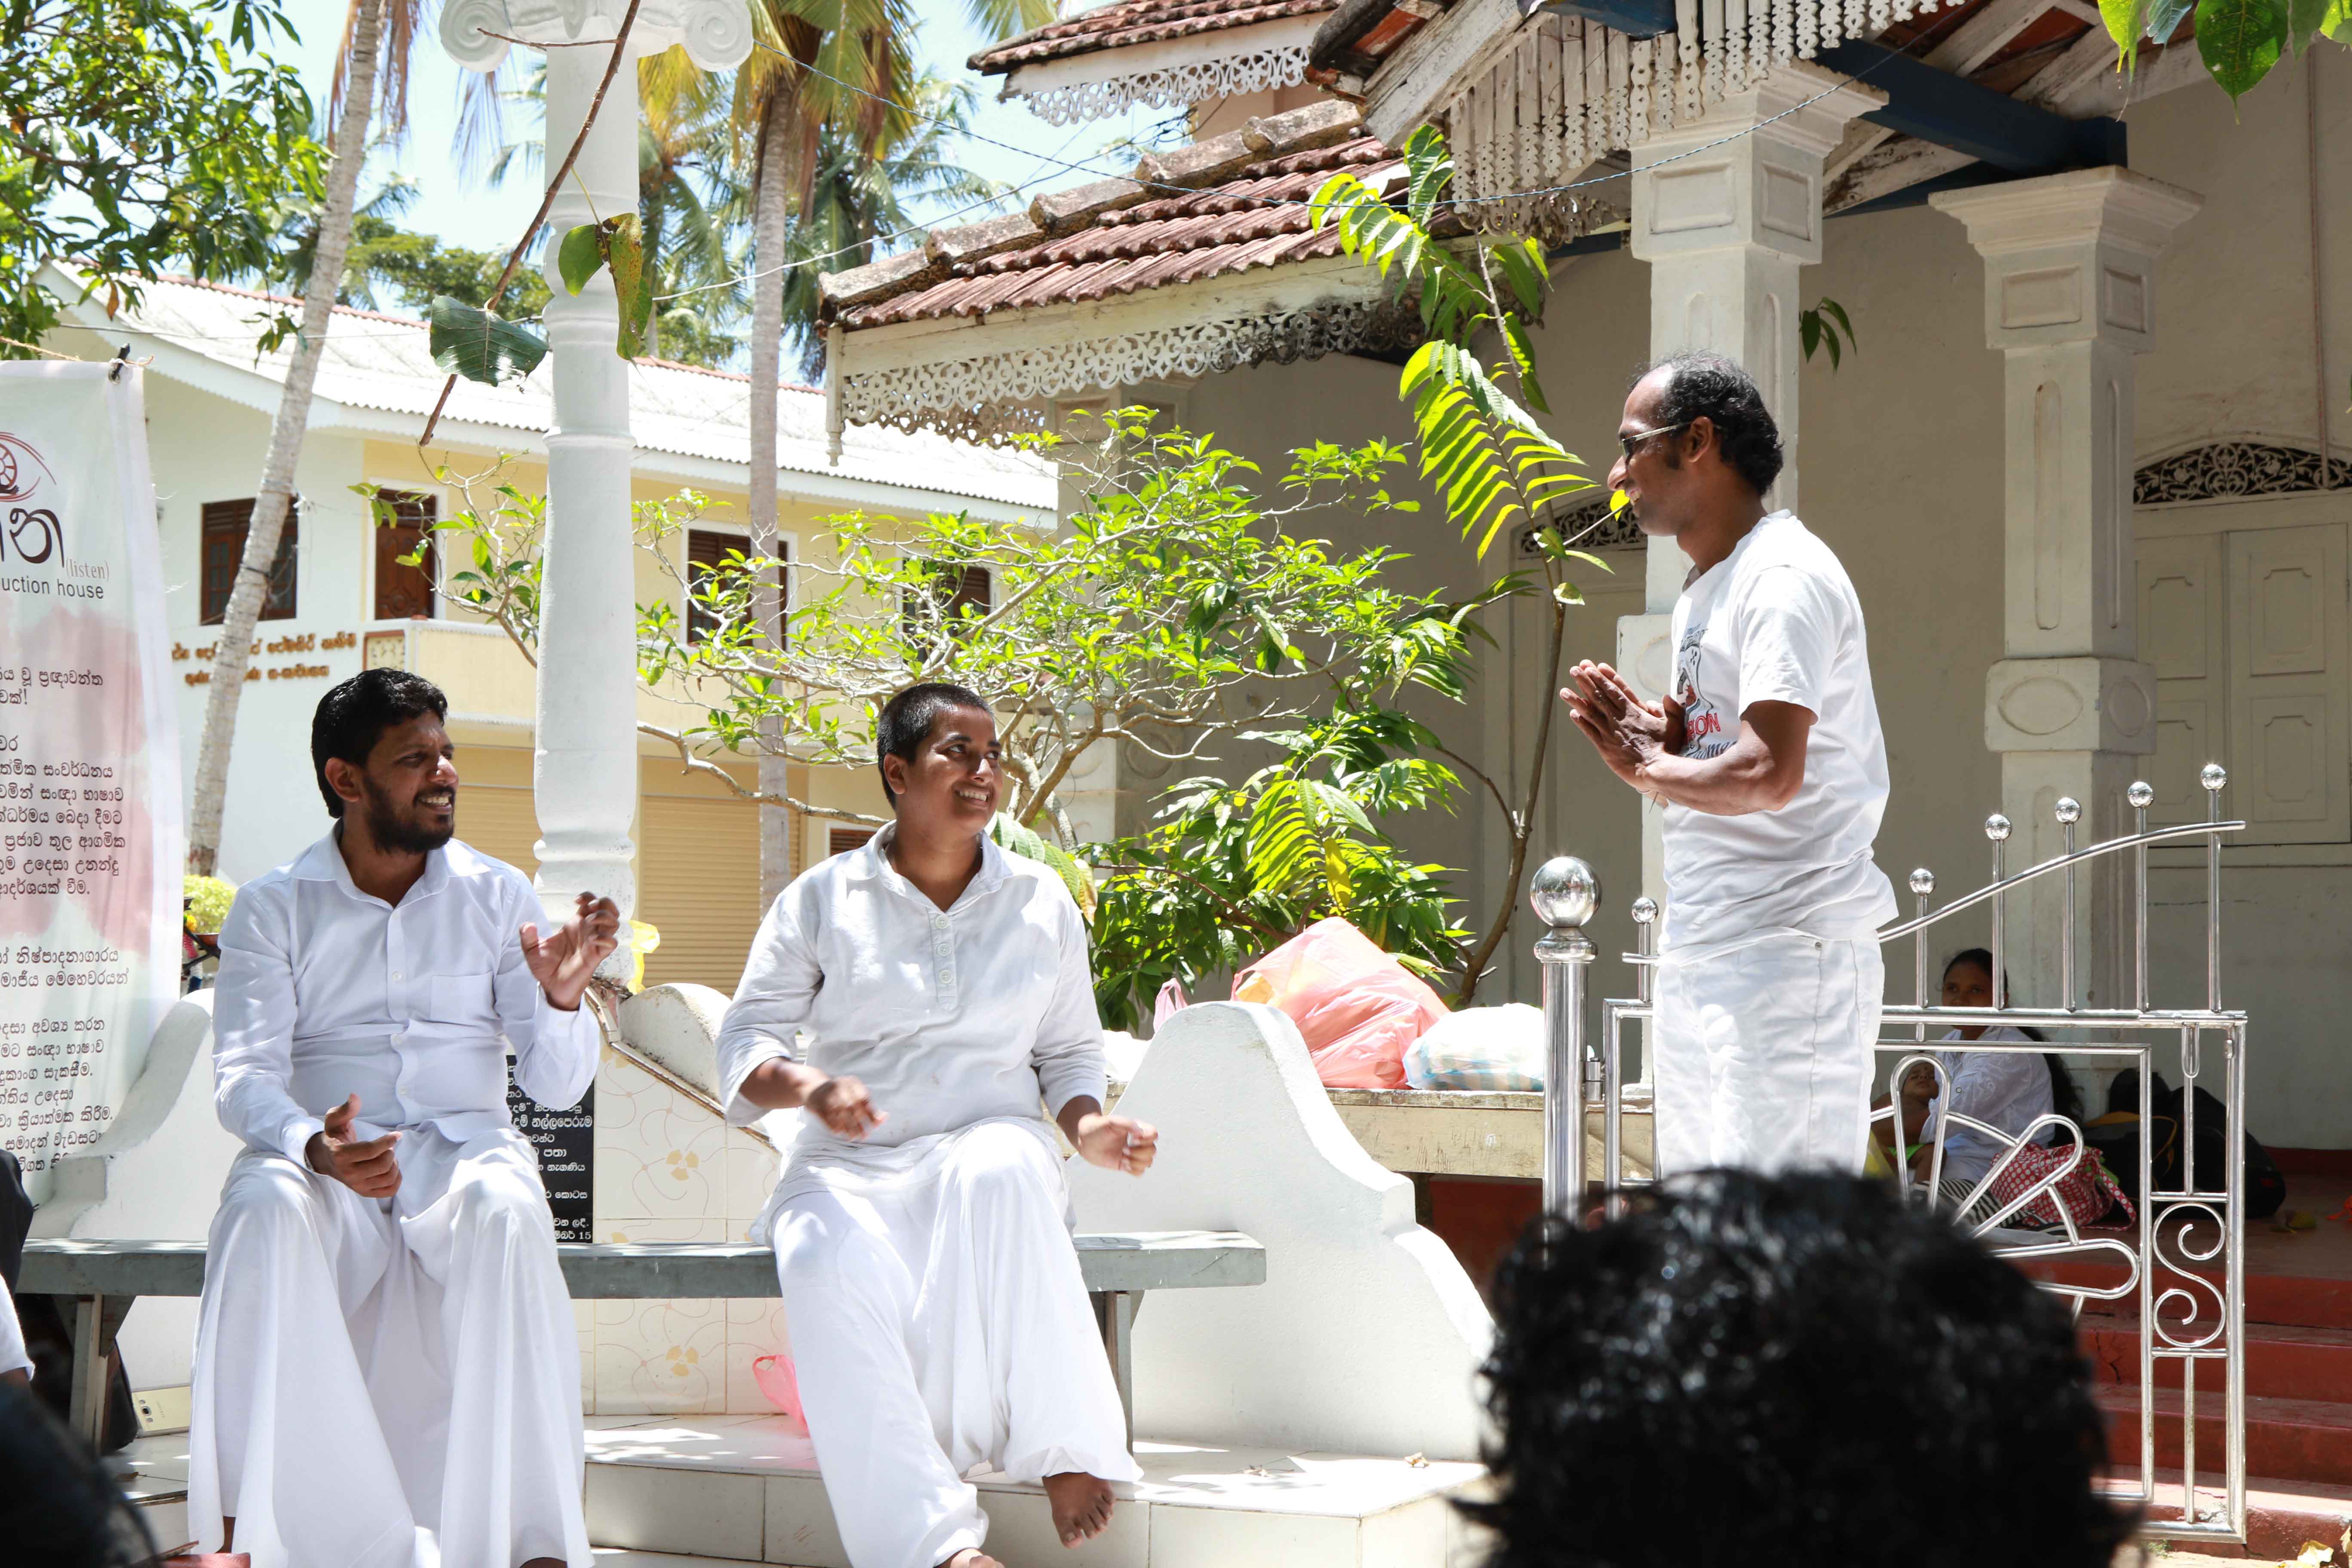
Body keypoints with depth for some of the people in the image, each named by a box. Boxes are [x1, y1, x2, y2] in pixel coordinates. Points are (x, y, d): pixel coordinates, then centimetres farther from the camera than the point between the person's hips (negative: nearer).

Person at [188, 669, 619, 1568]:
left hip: (462, 1147, 1)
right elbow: (244, 1075, -5)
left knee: (507, 1210, -35)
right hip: (321, 1162, 0)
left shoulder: (498, 896, 10)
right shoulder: (272, 908, 7)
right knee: (265, 1209, -35)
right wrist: (313, 1146, -27)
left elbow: (556, 1086, 6)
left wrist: (562, 998, -17)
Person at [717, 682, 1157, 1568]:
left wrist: (1089, 1127, -3)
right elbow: (747, 1040, 5)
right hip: (852, 1163, 0)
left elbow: (1069, 1048, 19)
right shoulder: (823, 900, 8)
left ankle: (1066, 1450, -38)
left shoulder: (1041, 902, 14)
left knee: (1002, 1170, -39)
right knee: (829, 1260, -37)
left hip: (990, 1148, 1)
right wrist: (808, 1085, -17)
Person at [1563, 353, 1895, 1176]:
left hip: (1787, 949, -10)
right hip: (1701, 954, 10)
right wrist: (1663, 739, 3)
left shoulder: (1783, 578, -13)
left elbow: (1768, 774, -25)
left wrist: (1648, 769, -9)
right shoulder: (1704, 588, 18)